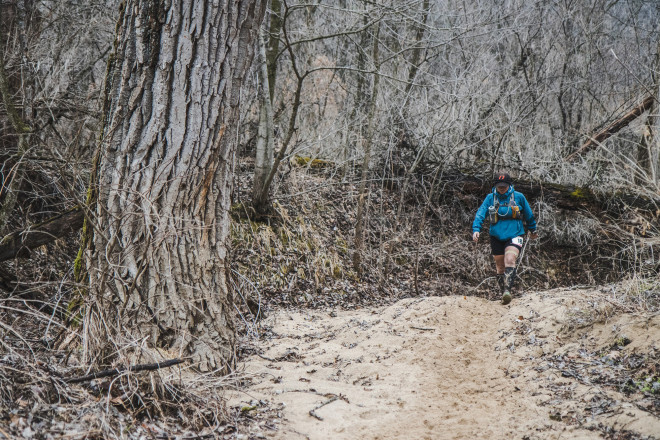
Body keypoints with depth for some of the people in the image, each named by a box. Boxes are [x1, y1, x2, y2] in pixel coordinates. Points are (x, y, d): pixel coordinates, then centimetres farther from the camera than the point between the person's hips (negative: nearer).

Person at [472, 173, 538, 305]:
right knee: (500, 266, 8)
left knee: (510, 260, -25)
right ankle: (504, 294, 21)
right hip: (497, 237, 2)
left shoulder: (519, 197, 0)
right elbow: (480, 214, -7)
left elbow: (529, 215, 14)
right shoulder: (490, 198, 1)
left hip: (514, 235, -2)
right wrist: (476, 229, -23)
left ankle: (507, 290, -33)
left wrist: (533, 230, 26)